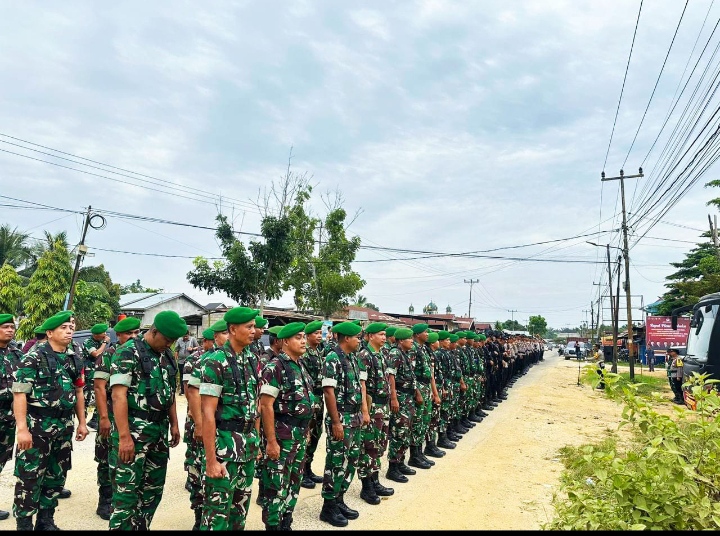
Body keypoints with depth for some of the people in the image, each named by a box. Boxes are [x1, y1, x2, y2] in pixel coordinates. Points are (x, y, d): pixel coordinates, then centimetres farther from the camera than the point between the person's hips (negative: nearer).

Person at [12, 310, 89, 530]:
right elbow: (19, 394, -15)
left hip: (65, 426, 6)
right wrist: (22, 428, -20)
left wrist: (82, 422, 11)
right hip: (37, 425, -6)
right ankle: (24, 524, 16)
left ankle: (46, 521, 29)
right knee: (30, 478, 1)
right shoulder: (33, 358, -11)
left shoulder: (75, 359, 7)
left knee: (57, 476, 14)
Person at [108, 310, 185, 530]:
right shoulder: (128, 352, -13)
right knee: (127, 490, 0)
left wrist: (174, 424, 13)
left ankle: (141, 527, 29)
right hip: (134, 430, -7)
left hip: (160, 429, 7)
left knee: (154, 487, 15)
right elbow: (118, 396, -18)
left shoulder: (168, 355, 9)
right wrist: (124, 437, -22)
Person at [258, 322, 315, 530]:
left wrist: (306, 430, 17)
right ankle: (273, 525, 18)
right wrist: (271, 441, -20)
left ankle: (286, 524, 31)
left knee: (293, 483, 18)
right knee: (276, 486, 3)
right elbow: (266, 406, -19)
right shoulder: (275, 367, -16)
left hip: (300, 434, 8)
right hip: (281, 435, -8)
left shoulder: (300, 366, 10)